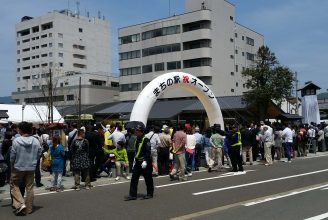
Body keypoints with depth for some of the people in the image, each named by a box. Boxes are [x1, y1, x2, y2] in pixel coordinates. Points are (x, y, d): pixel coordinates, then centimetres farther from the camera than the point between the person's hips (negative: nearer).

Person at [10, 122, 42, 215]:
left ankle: (20, 204, 0)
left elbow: (12, 155, -8)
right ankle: (29, 209, 20)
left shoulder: (16, 140, -16)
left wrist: (12, 165, 10)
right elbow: (39, 155, 1)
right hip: (31, 168, 3)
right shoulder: (36, 141, -7)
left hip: (18, 168, -3)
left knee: (14, 185, 15)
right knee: (29, 188, 12)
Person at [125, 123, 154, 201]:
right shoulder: (137, 140, 12)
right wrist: (135, 160, 23)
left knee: (148, 179, 5)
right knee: (134, 178, 4)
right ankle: (132, 195, 8)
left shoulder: (145, 140, -15)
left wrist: (145, 161, -27)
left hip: (145, 162, -8)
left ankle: (150, 193, 20)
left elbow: (148, 152, -20)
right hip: (138, 162, 8)